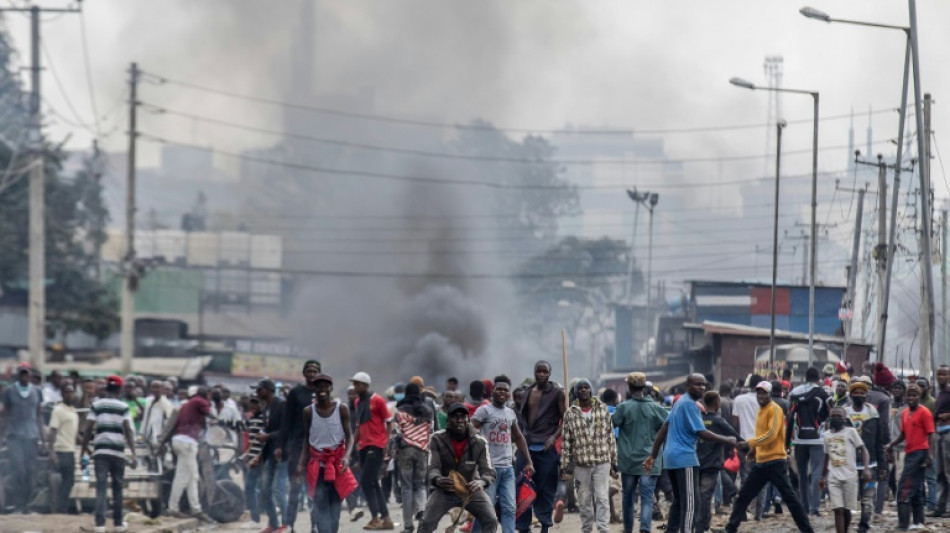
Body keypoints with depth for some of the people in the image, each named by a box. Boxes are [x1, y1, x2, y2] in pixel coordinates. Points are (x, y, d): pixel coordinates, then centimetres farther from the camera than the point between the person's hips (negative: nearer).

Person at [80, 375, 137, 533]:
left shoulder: (97, 405, 6)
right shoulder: (123, 406, 4)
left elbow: (88, 428, -1)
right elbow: (128, 431, -5)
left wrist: (84, 449, 8)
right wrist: (133, 454, -9)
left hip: (100, 451, 0)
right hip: (118, 451, 0)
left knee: (101, 487, -5)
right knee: (117, 487, 12)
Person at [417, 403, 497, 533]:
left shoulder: (479, 442, -16)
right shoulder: (437, 439, -18)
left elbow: (488, 472, -19)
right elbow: (432, 469, -23)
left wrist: (481, 482, -46)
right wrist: (437, 480, -51)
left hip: (471, 489, 1)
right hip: (444, 490, -1)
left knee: (491, 521, -14)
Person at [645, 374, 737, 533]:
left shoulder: (680, 402, 16)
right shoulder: (689, 404, -13)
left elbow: (664, 429, 19)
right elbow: (702, 433, -19)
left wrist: (653, 455, 21)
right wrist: (727, 441, -12)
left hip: (671, 458, 10)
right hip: (685, 458, -10)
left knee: (679, 501, 16)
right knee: (690, 503, -11)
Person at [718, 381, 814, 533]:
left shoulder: (774, 409, -11)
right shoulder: (761, 410, 16)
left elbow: (771, 434, -22)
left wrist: (749, 443, -26)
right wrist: (755, 448, 12)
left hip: (775, 462, -9)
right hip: (761, 462, 9)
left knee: (789, 497, -8)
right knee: (744, 495, 9)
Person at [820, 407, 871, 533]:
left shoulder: (850, 432, -1)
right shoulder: (827, 435, 11)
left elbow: (863, 450, -3)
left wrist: (866, 468, -17)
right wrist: (823, 477, 24)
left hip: (850, 477, -2)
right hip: (833, 478, 2)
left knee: (847, 509, 5)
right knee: (838, 509, -7)